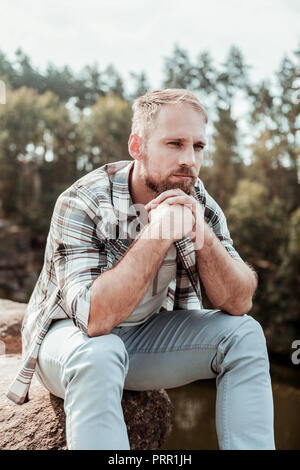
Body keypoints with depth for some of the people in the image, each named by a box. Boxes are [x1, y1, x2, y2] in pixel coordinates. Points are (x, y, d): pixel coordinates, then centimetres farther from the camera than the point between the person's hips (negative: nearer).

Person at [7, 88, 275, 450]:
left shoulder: (200, 204, -9)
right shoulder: (82, 203, -24)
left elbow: (239, 303, -14)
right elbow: (94, 318, -33)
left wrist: (202, 234, -31)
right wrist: (157, 234, -38)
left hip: (150, 333, 4)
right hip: (70, 335, -4)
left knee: (244, 334, -15)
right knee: (98, 352, -38)